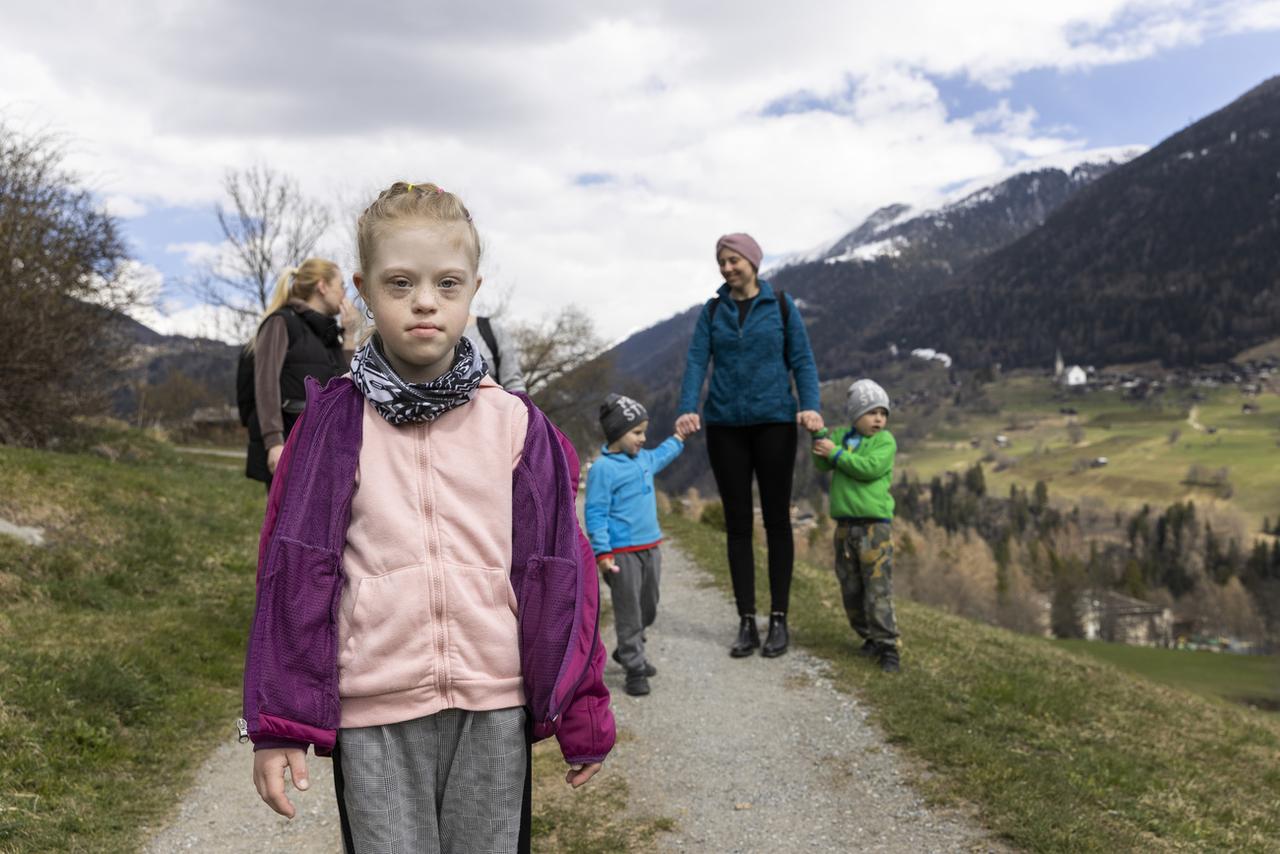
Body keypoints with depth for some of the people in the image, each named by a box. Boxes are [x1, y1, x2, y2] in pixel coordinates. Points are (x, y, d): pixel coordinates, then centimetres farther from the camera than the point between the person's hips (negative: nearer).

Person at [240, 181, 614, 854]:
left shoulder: (516, 424, -1)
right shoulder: (336, 421, -3)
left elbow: (558, 572, 2)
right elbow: (293, 571, -2)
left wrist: (580, 712, 5)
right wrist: (278, 721, -3)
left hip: (493, 708, 2)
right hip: (373, 716, -1)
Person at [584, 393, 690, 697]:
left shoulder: (643, 459, 10)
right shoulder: (602, 468, -14)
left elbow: (660, 457, 37)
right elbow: (595, 513, -15)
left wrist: (678, 438, 40)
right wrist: (602, 553, -19)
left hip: (650, 547, 8)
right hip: (623, 553, -8)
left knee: (649, 609, 18)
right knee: (629, 612, 0)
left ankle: (628, 651, 37)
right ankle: (635, 669, 9)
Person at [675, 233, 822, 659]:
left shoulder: (780, 305, 3)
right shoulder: (712, 311, 8)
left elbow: (801, 360, -1)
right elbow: (696, 362, -2)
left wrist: (810, 406, -17)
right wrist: (688, 409, -19)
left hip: (774, 423, -2)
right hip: (726, 427, 2)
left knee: (777, 520, 3)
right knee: (737, 523, 5)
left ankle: (779, 620, 12)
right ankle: (746, 623, 11)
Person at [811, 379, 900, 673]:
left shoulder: (885, 441, -4)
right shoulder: (840, 436, 10)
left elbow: (870, 468, -19)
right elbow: (822, 465, -1)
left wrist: (836, 453, -14)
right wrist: (818, 436, -13)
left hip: (875, 524, -5)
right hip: (845, 524, 5)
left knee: (878, 589, -7)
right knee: (850, 588, 11)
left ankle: (888, 646, -2)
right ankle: (870, 637, 24)